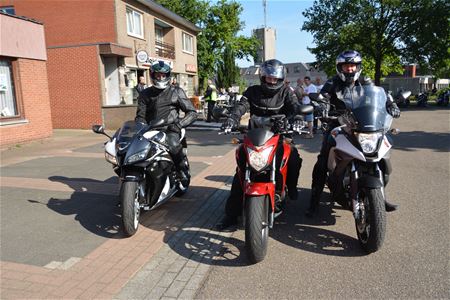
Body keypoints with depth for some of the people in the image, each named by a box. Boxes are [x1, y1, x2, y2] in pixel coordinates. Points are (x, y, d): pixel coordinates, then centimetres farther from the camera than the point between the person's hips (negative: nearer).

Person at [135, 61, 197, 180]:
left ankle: (183, 170, -12)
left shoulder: (176, 92, 10)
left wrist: (178, 125, -11)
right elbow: (140, 116, 11)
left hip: (170, 130, -3)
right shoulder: (145, 94, 18)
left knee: (173, 144, -35)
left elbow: (192, 113, 5)